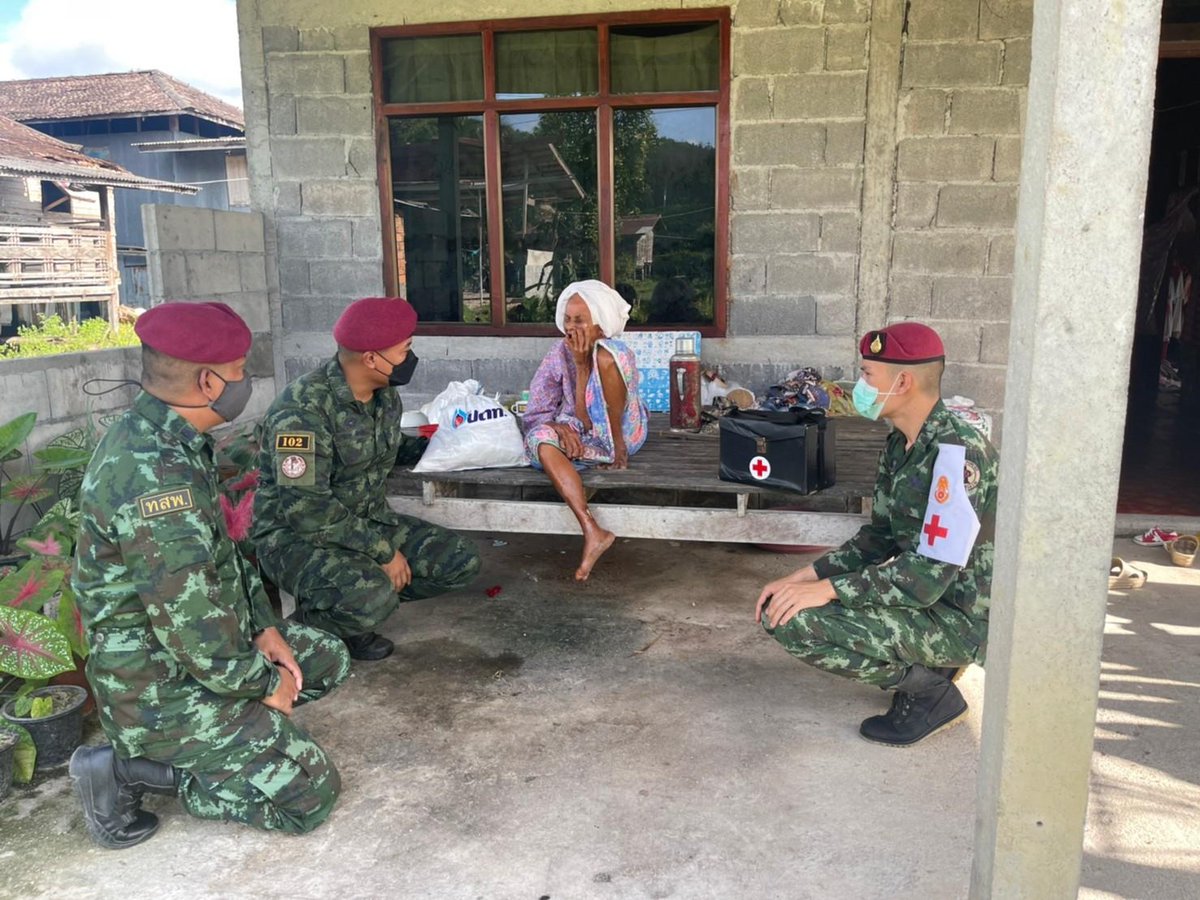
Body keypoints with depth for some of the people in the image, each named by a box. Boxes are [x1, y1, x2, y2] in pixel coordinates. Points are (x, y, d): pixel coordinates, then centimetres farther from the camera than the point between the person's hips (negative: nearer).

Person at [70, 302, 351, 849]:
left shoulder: (155, 437, 1)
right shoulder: (158, 480, -32)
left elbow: (221, 552, 12)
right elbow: (195, 634, -30)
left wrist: (265, 627, 4)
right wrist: (265, 682, -12)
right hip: (161, 689, -10)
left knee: (329, 660, 19)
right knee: (310, 794, -8)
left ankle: (196, 742, 12)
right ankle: (129, 769, -1)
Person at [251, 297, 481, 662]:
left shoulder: (385, 395, 0)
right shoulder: (304, 408, -25)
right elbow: (305, 508, -29)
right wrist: (383, 549, -25)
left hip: (368, 520, 8)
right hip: (295, 534, -8)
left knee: (461, 561, -5)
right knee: (372, 598, -35)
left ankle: (354, 606, 3)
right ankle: (307, 621, -2)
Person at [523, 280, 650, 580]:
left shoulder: (617, 353, -12)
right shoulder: (560, 353, -1)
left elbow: (587, 418, -20)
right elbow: (536, 412, -1)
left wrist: (582, 363, -21)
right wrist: (560, 426, -22)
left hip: (623, 433, -3)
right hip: (584, 439, 4)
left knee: (604, 355, -24)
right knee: (540, 439, -33)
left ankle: (620, 451, -19)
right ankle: (593, 532, -41)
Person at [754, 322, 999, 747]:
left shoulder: (956, 453, -25)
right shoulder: (901, 443, 5)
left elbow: (927, 578, -28)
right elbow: (878, 537, 10)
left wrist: (824, 589, -25)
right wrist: (802, 577, -1)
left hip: (961, 619, -9)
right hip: (927, 593, 10)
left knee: (793, 620, -20)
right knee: (783, 604, 11)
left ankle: (928, 688, -4)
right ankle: (925, 665, 10)